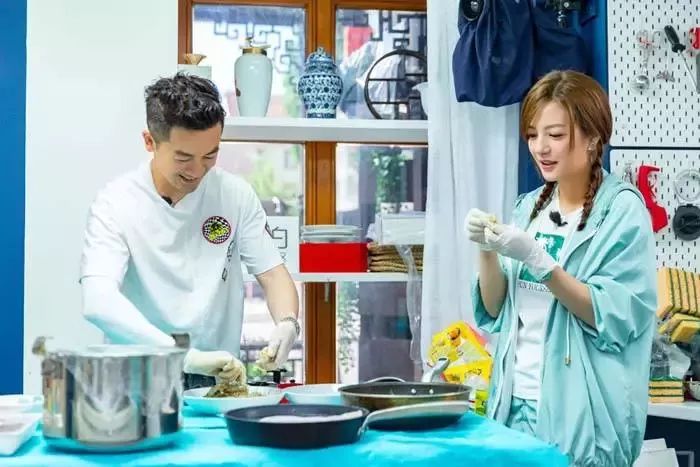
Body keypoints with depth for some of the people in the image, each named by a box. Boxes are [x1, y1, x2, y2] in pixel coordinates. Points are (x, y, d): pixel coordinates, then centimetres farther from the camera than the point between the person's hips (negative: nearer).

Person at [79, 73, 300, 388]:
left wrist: (287, 323, -16)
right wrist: (185, 356, -33)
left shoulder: (235, 194, 3)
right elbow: (97, 303, -22)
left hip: (219, 380, 2)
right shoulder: (116, 205, -9)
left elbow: (272, 273, 7)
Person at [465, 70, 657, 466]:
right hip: (517, 402, 5)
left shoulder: (623, 210, -8)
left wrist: (537, 259, -23)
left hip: (580, 414, -5)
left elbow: (613, 318, -16)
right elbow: (495, 311, 8)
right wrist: (487, 252, -9)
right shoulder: (529, 207, 8)